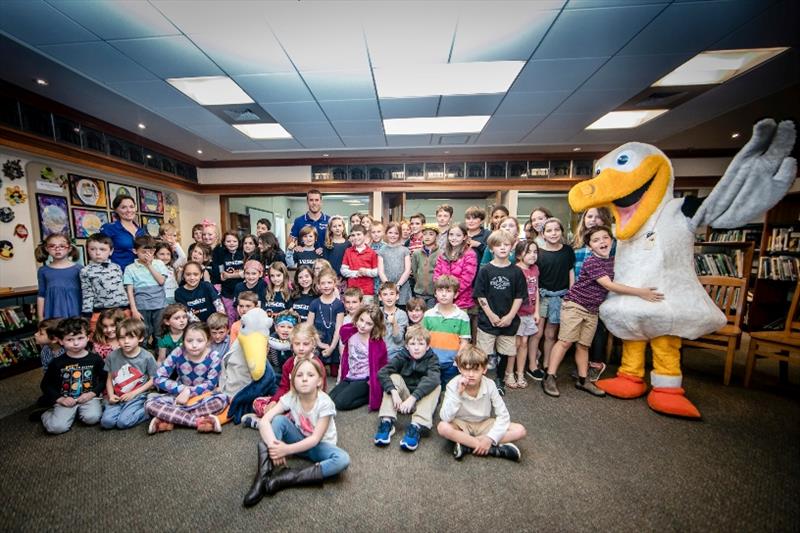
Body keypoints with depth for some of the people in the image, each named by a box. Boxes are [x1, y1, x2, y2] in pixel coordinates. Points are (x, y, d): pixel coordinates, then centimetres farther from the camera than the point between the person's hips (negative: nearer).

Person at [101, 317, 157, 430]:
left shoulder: (147, 357, -11)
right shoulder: (112, 356, -2)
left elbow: (153, 380, -4)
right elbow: (109, 379, 8)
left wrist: (133, 393, -11)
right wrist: (111, 395, -7)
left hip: (137, 396, -4)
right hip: (117, 397, 4)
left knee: (123, 422, -20)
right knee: (106, 422, -16)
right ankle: (126, 410, 9)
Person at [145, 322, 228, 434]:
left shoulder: (214, 357, -20)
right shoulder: (178, 353, -16)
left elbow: (210, 384, -13)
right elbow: (159, 378, -12)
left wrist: (189, 391, -24)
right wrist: (183, 389, -20)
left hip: (202, 396, -2)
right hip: (180, 394, 3)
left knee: (222, 399, -33)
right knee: (150, 404, -23)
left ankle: (169, 421, -24)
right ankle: (198, 421, -30)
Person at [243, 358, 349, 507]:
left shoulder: (324, 403, -27)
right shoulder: (290, 397, -17)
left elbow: (315, 439, -24)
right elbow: (264, 421, -23)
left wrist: (287, 449, -32)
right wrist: (273, 445, -38)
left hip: (320, 445, -2)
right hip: (300, 441, 3)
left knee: (343, 460, -34)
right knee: (278, 420, -23)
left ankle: (287, 477, -25)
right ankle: (263, 477, -20)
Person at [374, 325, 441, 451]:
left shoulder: (432, 358, -13)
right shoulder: (402, 356, -9)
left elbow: (433, 379, -35)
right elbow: (382, 372, -23)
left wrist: (412, 398, -45)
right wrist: (394, 392, -39)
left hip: (422, 401, -1)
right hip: (403, 400, 1)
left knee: (435, 385, -27)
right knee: (394, 377, -22)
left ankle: (416, 427, -35)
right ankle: (387, 422, -27)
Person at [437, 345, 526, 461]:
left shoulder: (489, 385, -18)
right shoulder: (453, 385, -22)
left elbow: (503, 415, -14)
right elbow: (445, 418, -28)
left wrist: (490, 438, -25)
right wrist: (458, 394, -38)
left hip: (484, 424, 2)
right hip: (462, 425, -2)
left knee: (520, 431, -18)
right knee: (442, 427, -33)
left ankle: (465, 445, -19)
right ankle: (495, 449, -21)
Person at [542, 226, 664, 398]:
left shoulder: (613, 261, 7)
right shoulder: (591, 262, -17)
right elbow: (609, 285, -21)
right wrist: (640, 292, -22)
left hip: (593, 310, 7)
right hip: (574, 305, -7)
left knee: (584, 344, 12)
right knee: (565, 341, -7)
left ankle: (583, 380, 22)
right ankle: (550, 378, -1)